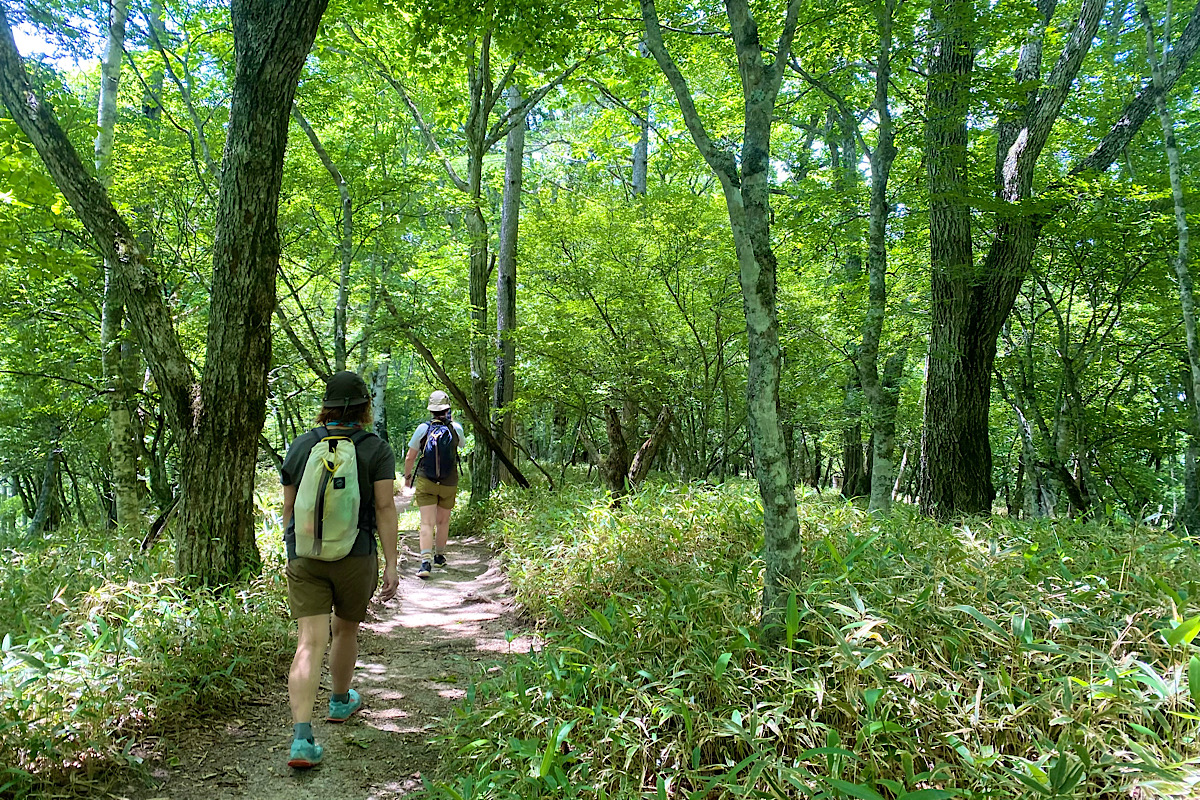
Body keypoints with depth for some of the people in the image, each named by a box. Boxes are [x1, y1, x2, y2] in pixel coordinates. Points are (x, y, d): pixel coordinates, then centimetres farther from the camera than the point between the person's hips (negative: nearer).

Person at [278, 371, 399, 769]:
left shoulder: (300, 446, 5)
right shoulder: (377, 449, -5)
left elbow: (288, 506, 11)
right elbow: (385, 507, -11)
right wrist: (391, 565, -9)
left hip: (304, 556, 2)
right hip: (355, 555, -1)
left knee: (309, 644, -1)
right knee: (346, 630, 21)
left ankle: (302, 738, -11)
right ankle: (341, 701, 42)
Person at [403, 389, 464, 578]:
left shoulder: (423, 428, -8)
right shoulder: (456, 428, -4)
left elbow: (410, 458, -2)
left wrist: (407, 476, 16)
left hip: (425, 482, -1)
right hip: (449, 484, 2)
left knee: (427, 523, -6)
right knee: (443, 521, 17)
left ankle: (426, 561, -20)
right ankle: (439, 556, 31)